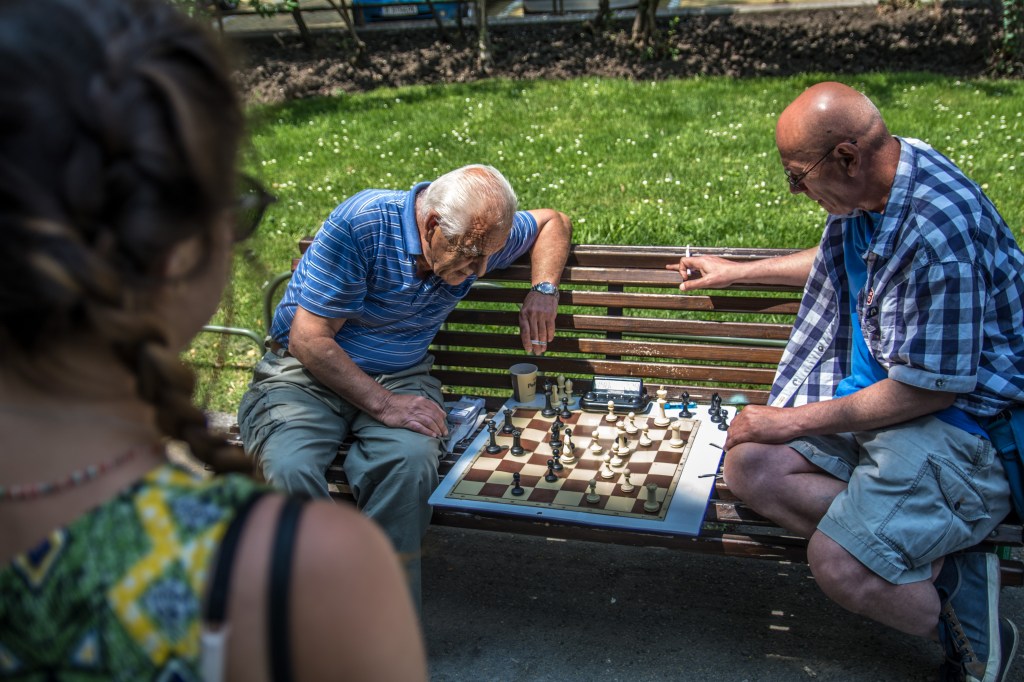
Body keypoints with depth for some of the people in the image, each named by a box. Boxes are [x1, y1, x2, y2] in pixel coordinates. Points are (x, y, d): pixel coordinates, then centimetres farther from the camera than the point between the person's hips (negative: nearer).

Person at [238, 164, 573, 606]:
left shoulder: (476, 235, -3)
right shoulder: (361, 224, -21)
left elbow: (553, 221, 17)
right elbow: (308, 338, -19)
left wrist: (543, 289, -2)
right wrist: (383, 404, -26)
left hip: (401, 376, 3)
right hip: (306, 371, -3)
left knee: (410, 461, -33)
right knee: (290, 468, -36)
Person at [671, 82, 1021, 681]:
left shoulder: (939, 233, -28)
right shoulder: (867, 187, 1)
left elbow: (930, 388, -23)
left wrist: (798, 419, -14)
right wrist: (738, 272, 26)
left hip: (961, 414, -9)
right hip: (875, 387, 9)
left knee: (839, 565, -25)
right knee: (750, 466, -10)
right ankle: (940, 569, -10)